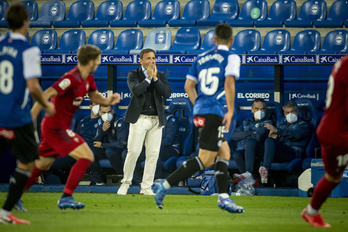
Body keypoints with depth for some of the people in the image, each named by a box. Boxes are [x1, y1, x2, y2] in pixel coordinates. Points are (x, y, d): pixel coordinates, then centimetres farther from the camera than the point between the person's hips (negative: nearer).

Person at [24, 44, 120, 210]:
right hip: (56, 126, -10)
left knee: (43, 165, 20)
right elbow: (45, 95, -24)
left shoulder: (88, 78, 7)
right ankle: (66, 197, -15)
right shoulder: (72, 79, -22)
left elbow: (93, 96, 24)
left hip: (51, 126, 10)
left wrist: (107, 101, 1)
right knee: (87, 157, -14)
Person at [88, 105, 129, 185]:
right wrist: (103, 130, -22)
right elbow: (95, 142, -2)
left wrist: (102, 145, -14)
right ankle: (98, 182, -7)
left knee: (110, 151, -38)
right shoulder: (101, 122, 1)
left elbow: (122, 144, -26)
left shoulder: (120, 122, -19)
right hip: (107, 148, 6)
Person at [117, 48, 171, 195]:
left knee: (153, 154, -1)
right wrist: (149, 77, -11)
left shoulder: (161, 76, 12)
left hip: (156, 120, 3)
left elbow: (167, 93, -3)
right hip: (139, 119, -3)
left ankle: (146, 187, 5)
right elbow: (135, 90, -16)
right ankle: (125, 183, 8)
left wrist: (155, 78, -8)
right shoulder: (133, 75, 3)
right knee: (133, 152, -8)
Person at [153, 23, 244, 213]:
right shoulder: (231, 57, -1)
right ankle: (165, 185, -16)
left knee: (224, 153, 16)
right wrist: (231, 111, -12)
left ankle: (223, 198, 10)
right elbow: (229, 82, -15)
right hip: (214, 113, -8)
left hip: (200, 111, 8)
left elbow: (188, 86, 15)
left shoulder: (201, 58, 18)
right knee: (206, 159, -8)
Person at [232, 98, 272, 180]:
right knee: (236, 154, -31)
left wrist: (244, 135, 7)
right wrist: (251, 133, 2)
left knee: (250, 141, -36)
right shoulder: (246, 123, 29)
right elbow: (234, 136, 12)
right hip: (243, 150, 3)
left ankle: (249, 173, -48)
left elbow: (259, 137, -8)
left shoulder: (267, 123, 13)